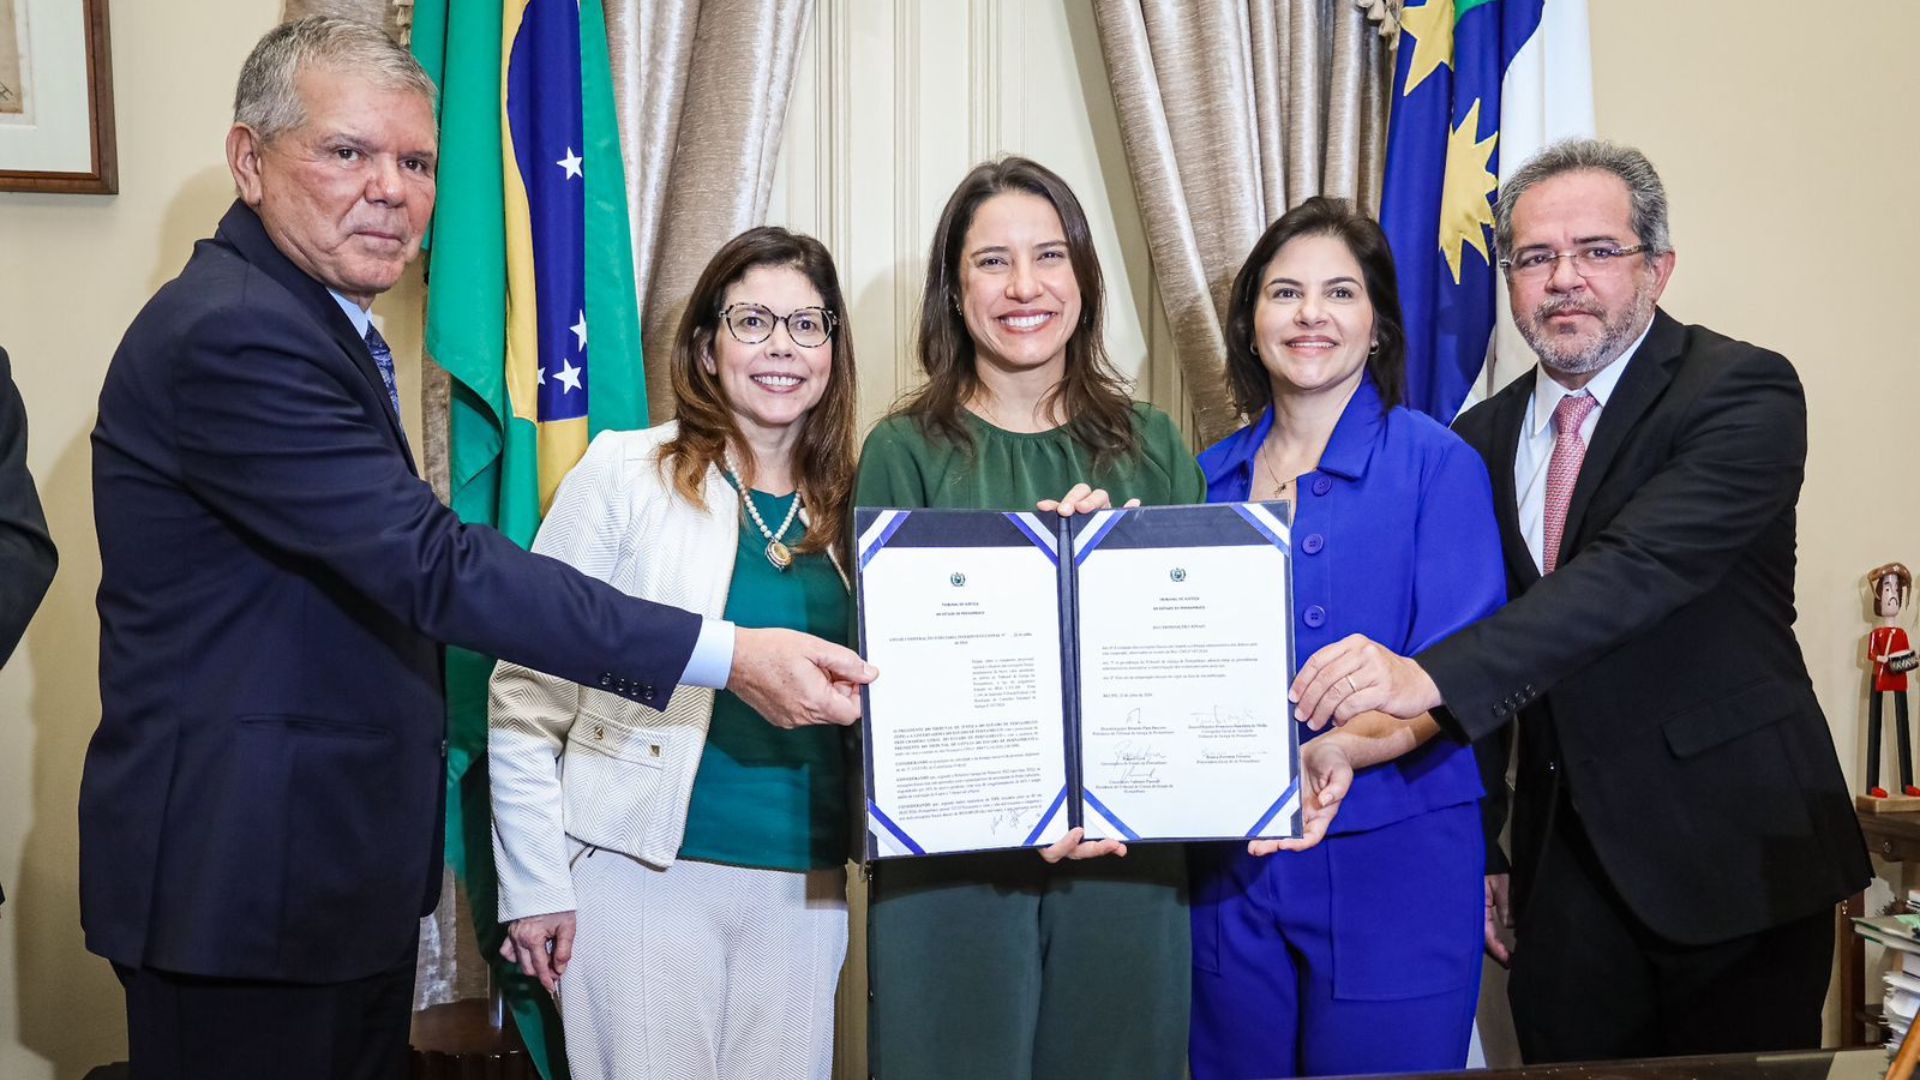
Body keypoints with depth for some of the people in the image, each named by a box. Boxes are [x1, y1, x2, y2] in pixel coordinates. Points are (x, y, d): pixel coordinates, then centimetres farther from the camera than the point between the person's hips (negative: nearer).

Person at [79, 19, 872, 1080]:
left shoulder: (319, 323, 13)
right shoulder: (230, 333, -20)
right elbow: (433, 564, -28)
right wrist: (728, 655, -29)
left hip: (354, 860, 10)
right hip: (241, 870, -10)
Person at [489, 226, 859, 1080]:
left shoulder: (851, 508, 7)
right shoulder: (626, 476, -4)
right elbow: (527, 694, -5)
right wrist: (535, 886, -7)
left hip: (804, 886, 4)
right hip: (644, 873, -3)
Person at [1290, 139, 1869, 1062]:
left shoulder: (1743, 394, -11)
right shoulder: (1482, 440, 6)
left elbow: (1645, 567, -28)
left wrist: (1430, 675, -39)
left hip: (1732, 849, -4)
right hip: (1563, 865, 5)